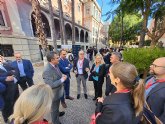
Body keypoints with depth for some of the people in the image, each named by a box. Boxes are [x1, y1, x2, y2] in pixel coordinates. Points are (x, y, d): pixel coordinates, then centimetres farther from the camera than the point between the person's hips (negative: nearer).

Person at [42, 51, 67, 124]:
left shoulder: (56, 65, -6)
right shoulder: (47, 71, -33)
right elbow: (50, 85, -32)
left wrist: (62, 76, -6)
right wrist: (62, 80, -27)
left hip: (58, 91, 8)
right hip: (54, 94, -7)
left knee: (57, 106, 34)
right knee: (54, 108, 22)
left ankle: (57, 113, 62)